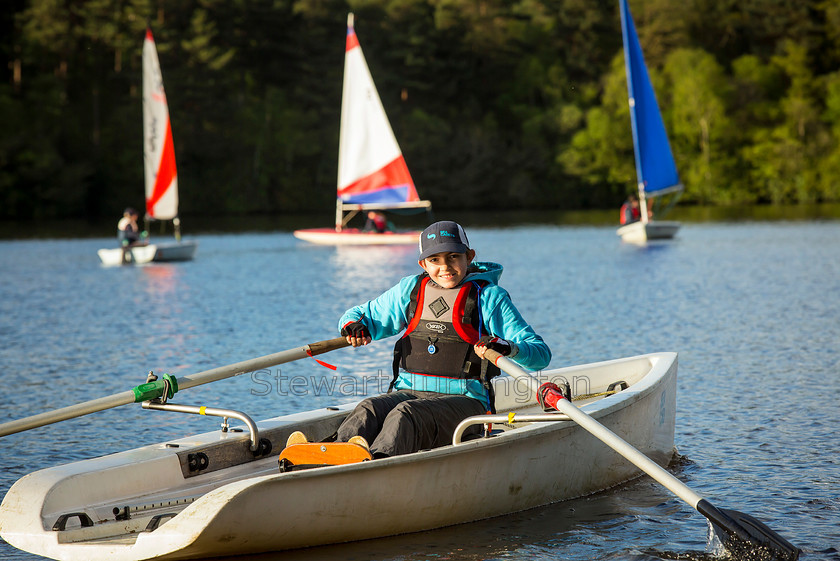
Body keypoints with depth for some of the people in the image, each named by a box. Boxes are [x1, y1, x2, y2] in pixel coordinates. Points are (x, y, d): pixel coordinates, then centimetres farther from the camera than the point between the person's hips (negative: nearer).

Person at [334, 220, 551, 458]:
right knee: (367, 411, -29)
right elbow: (364, 314, 28)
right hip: (408, 391, 4)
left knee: (405, 414, -35)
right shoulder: (410, 289, 16)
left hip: (464, 400, -4)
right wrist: (353, 324, 2)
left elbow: (541, 353, -2)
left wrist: (508, 347, -25)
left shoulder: (489, 297, 4)